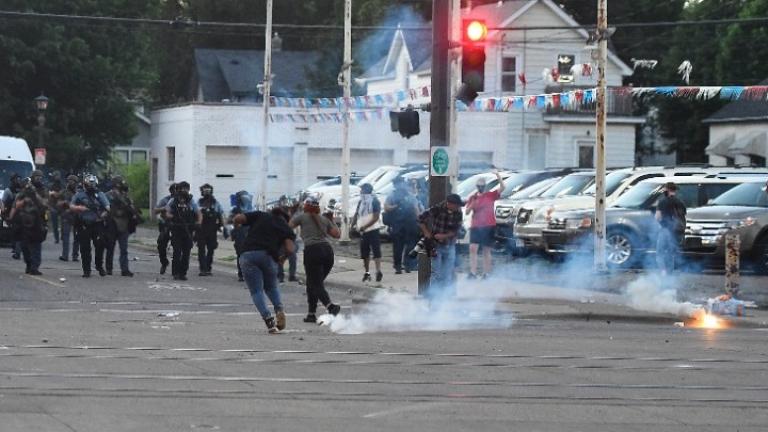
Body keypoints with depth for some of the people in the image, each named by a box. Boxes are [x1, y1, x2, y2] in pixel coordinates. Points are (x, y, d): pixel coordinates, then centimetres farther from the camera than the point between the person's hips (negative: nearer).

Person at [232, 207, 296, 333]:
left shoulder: (260, 216, 19)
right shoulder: (285, 227, 18)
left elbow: (238, 218, 8)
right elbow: (289, 249, 1)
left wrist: (236, 224, 30)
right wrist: (281, 258, 19)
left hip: (247, 254, 0)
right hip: (268, 255, 0)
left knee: (256, 291, 4)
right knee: (271, 287, 22)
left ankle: (268, 318, -14)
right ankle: (280, 310, -5)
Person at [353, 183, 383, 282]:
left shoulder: (374, 201, -9)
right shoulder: (361, 202, 13)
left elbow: (376, 217, -16)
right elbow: (356, 215, 16)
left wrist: (364, 227, -22)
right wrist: (353, 225, -3)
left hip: (372, 230, -8)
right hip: (363, 231, 8)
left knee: (376, 251, -12)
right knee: (364, 252, 10)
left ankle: (378, 271, -15)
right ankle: (367, 272, 17)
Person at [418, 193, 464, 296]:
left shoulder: (458, 213, -6)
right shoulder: (437, 209, -16)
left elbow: (456, 230, -5)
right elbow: (421, 219, -8)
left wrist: (444, 236, -18)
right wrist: (426, 233, -12)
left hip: (450, 246, 4)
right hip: (436, 245, -4)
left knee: (449, 274, 7)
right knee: (437, 274, -6)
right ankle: (433, 295, -1)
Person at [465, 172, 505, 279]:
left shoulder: (491, 195, 3)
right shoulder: (472, 198, 8)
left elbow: (502, 188, -10)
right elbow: (467, 212, 6)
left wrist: (499, 177, -24)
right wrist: (472, 204, -12)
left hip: (489, 226, -1)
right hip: (475, 226, 1)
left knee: (486, 251, 4)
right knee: (473, 248, -11)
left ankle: (486, 273, 8)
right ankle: (473, 272, -11)